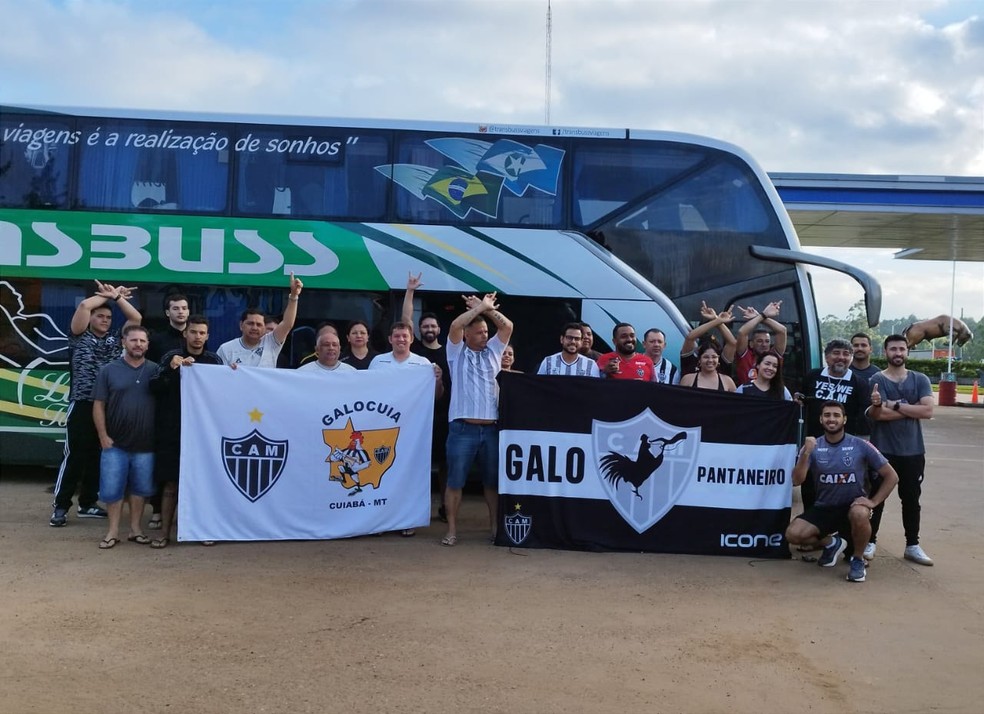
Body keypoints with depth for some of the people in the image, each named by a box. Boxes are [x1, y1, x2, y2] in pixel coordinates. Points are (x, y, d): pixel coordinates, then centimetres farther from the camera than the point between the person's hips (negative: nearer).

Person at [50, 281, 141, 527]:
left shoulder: (116, 340, 14)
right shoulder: (80, 336, 4)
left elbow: (136, 318, 8)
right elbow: (84, 305, -9)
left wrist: (116, 297, 4)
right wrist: (109, 294, 2)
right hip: (82, 405, -4)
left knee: (98, 456, 9)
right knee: (75, 455, -4)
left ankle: (88, 503, 19)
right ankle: (60, 506, 3)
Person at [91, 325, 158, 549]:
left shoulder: (156, 370, 2)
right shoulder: (109, 370, 2)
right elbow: (98, 405, 2)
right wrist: (103, 436, -5)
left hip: (146, 444, 1)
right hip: (115, 444, 0)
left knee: (140, 488, 10)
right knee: (112, 489, 3)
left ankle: (135, 528, 23)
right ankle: (113, 531, 15)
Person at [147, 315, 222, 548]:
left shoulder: (214, 360, 6)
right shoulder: (171, 357, 3)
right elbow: (154, 388, -5)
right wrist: (171, 369, -20)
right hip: (173, 431, -1)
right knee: (170, 483, 2)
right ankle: (164, 532, 10)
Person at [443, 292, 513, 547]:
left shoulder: (493, 350, 14)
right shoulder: (457, 352, 5)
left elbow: (508, 326, 5)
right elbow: (456, 325, -11)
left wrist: (486, 308, 1)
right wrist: (480, 307, -4)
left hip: (490, 429, 3)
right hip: (462, 428, -3)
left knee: (493, 480, 10)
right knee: (455, 481, 0)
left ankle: (495, 526, 20)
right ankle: (452, 530, 7)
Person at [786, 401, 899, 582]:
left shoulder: (860, 446, -8)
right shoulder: (813, 447, -4)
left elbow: (891, 476, -2)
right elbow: (797, 481, -15)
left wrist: (873, 501, -13)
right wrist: (806, 453, -30)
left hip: (853, 505, -2)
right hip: (823, 508, 2)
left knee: (860, 514, -37)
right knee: (793, 534, -20)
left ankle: (858, 559, -7)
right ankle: (831, 543, 14)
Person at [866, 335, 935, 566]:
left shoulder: (920, 379, 5)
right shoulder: (878, 380, -4)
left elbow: (928, 411, -10)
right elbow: (878, 415, -16)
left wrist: (895, 405, -12)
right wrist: (912, 410, -17)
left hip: (913, 451, 3)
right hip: (883, 450, -3)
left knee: (911, 498, 11)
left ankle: (912, 545, 21)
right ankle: (870, 541, 12)